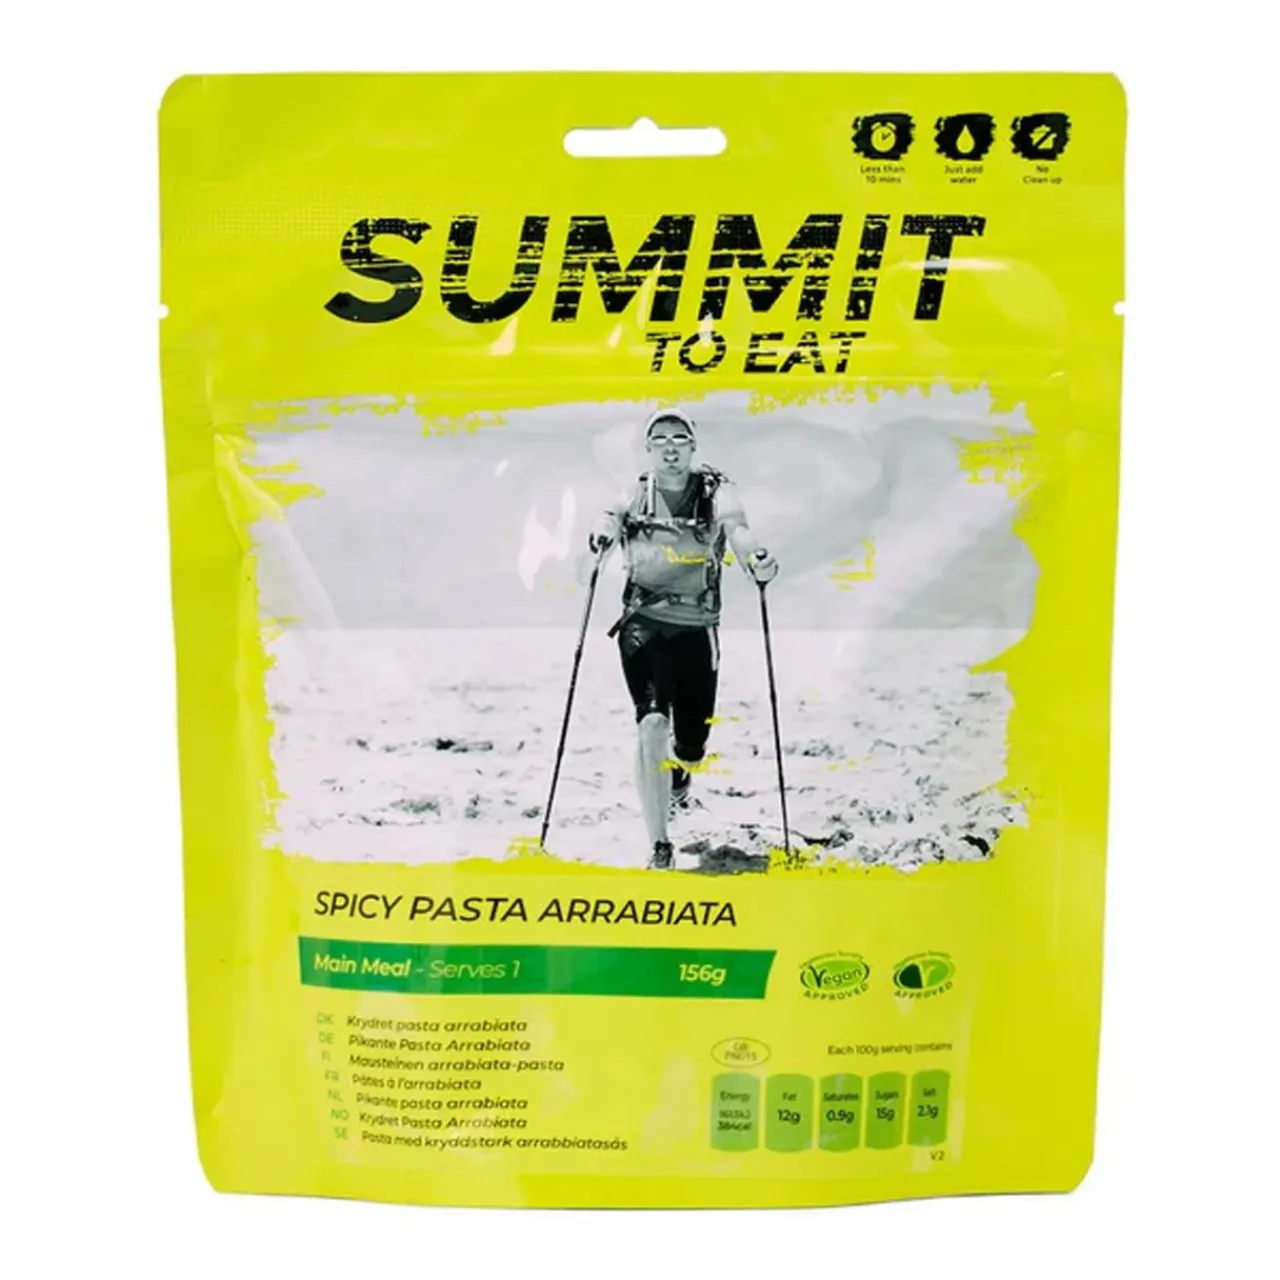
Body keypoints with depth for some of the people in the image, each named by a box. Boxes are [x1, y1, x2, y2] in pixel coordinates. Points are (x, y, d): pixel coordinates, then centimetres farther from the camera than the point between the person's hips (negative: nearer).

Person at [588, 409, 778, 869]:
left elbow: (736, 528, -20)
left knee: (691, 748, 7)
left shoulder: (716, 492, -4)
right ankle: (659, 847, -6)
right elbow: (613, 515, -8)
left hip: (697, 632, 0)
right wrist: (604, 531, -32)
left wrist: (754, 557, -42)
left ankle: (680, 776, 48)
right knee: (651, 725, -18)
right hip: (644, 625, 0)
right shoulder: (638, 495, 5)